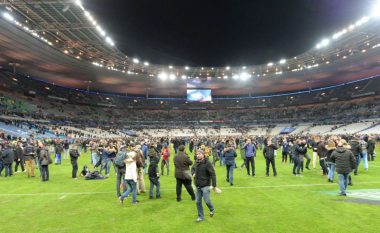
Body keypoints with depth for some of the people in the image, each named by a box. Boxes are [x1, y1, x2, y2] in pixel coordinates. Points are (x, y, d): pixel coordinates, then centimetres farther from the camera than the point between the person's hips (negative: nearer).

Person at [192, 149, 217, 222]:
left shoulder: (207, 163, -16)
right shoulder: (197, 163, 4)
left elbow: (213, 174, -17)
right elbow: (192, 168, 26)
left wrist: (214, 185, -20)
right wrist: (193, 173, 3)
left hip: (205, 186, -6)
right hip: (198, 186, 6)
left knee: (207, 201, -1)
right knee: (198, 201, 9)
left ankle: (212, 209, 33)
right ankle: (201, 217, 25)